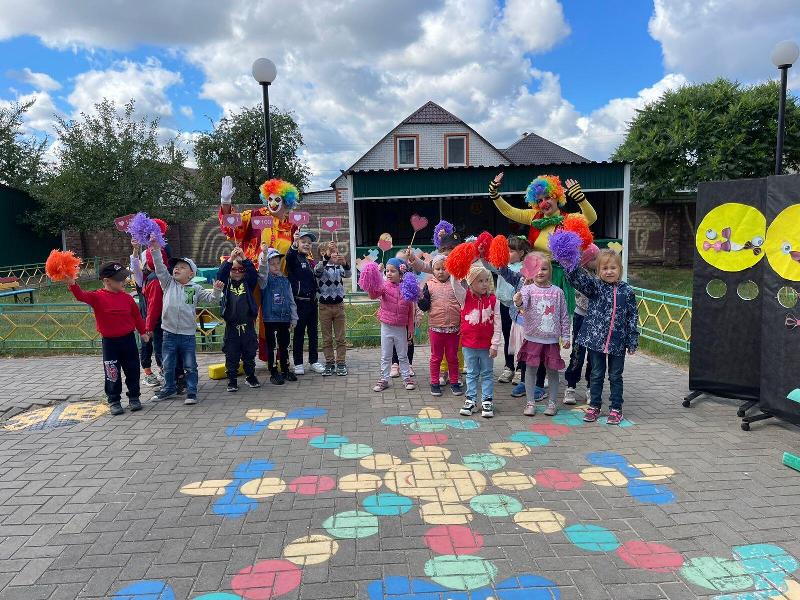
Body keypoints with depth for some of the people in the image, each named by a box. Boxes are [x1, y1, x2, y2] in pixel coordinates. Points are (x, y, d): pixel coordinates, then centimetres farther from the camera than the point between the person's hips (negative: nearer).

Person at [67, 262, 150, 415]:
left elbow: (136, 315, 10)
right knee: (112, 374, 5)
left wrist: (143, 332, 15)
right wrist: (72, 284, -42)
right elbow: (82, 296, -24)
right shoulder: (98, 297, -7)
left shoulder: (127, 297, 1)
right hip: (109, 342, -2)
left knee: (132, 371, 10)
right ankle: (114, 400, 18)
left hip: (128, 339, 3)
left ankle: (134, 397, 25)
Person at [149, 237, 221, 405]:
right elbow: (160, 269, -3)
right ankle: (169, 389, 30)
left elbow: (210, 298, 2)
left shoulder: (195, 288, 3)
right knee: (168, 365, 13)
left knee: (190, 366, 4)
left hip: (187, 334, -2)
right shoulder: (168, 283, 6)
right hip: (169, 333, 2)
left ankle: (191, 392, 13)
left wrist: (216, 290, -19)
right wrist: (156, 252, -13)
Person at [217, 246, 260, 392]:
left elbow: (253, 273, -11)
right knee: (231, 356, 5)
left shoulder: (248, 283, 6)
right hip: (231, 326, -1)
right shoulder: (226, 283, 5)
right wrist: (230, 259, -23)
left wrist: (244, 258, -21)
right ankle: (232, 380, 15)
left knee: (249, 354, 12)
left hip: (248, 325, 1)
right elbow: (220, 274, -13)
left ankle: (250, 376, 27)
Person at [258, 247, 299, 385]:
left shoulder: (285, 280, 8)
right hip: (271, 319, -5)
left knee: (285, 346, 14)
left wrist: (293, 319, 10)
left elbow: (291, 301, 11)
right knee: (272, 347, 1)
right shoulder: (266, 279, -4)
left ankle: (285, 370, 27)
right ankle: (274, 373, 11)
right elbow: (262, 273, -29)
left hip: (285, 319, 5)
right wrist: (264, 256, -43)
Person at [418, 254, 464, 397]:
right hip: (436, 327, 0)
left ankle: (454, 382, 25)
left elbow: (463, 303, 5)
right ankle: (435, 383, 22)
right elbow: (424, 307, -3)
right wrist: (421, 299, -23)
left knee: (452, 357, 13)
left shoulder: (455, 284, 0)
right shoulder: (429, 285, -1)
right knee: (436, 357, 11)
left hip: (454, 328, 1)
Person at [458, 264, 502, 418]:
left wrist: (495, 345, -7)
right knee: (472, 374, 14)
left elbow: (497, 324, -4)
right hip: (469, 344, 0)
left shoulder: (493, 300, -6)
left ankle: (487, 401, 20)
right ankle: (471, 400, 23)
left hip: (486, 345, 0)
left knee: (486, 374, 11)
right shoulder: (465, 297, -5)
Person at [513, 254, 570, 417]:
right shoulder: (528, 289, -4)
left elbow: (564, 315, 5)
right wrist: (518, 302, -47)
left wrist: (565, 336, 3)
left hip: (552, 339, 1)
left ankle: (552, 402, 24)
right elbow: (523, 304, -23)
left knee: (552, 371, 10)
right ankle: (530, 402, 18)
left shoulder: (557, 291, 1)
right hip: (533, 338, -1)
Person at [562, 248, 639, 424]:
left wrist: (633, 342, 1)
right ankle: (594, 407, 23)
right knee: (597, 375, 11)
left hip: (618, 342, 0)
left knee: (615, 376, 11)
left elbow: (633, 317, 2)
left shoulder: (627, 291, -1)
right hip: (596, 339, 0)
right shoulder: (594, 286, -3)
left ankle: (616, 409, 23)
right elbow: (576, 277, -19)